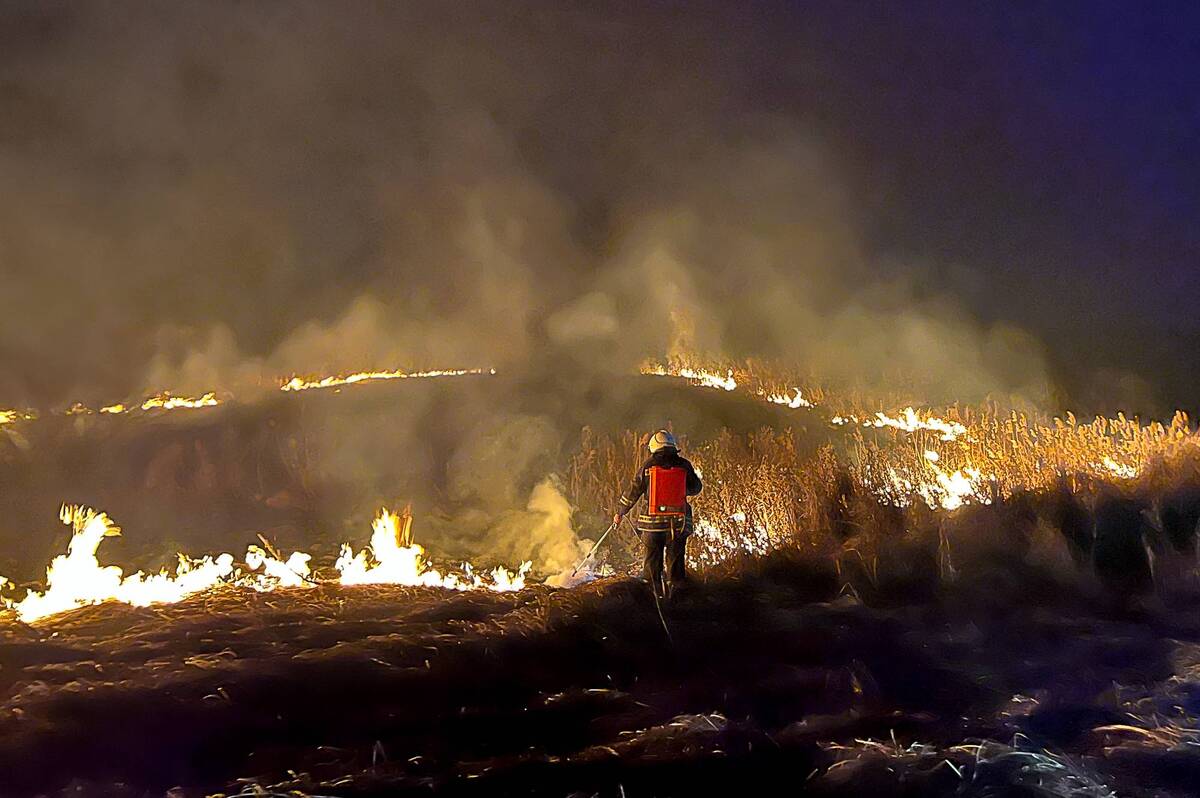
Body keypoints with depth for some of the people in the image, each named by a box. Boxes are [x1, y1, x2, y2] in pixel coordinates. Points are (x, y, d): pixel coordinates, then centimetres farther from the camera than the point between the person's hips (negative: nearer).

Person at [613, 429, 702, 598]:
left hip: (653, 521, -1)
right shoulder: (684, 465, 1)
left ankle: (655, 594, 8)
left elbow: (633, 491, 3)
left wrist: (620, 512, 15)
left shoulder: (649, 465, -2)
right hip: (678, 522, 1)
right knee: (675, 558, 8)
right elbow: (695, 488, 15)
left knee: (652, 560, 9)